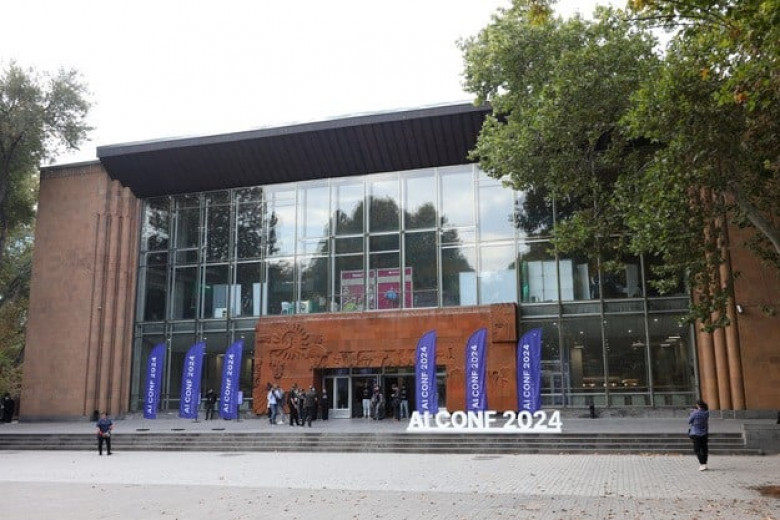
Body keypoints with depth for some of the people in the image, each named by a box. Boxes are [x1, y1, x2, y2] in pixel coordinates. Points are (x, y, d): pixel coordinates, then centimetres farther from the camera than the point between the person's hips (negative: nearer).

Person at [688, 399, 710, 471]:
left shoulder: (695, 413, -19)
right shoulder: (706, 413, -2)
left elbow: (689, 421, -7)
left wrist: (692, 412, 3)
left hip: (696, 434, -6)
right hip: (704, 434, 6)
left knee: (697, 450, -1)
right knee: (704, 449, 14)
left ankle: (702, 464, -10)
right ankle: (704, 464, 21)